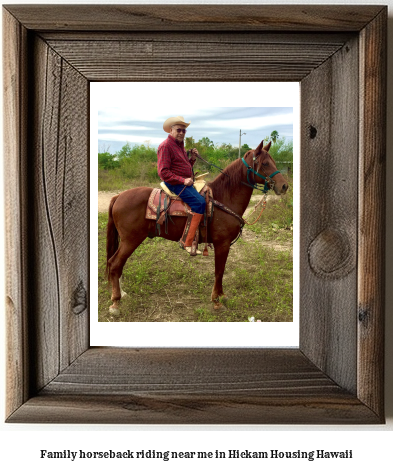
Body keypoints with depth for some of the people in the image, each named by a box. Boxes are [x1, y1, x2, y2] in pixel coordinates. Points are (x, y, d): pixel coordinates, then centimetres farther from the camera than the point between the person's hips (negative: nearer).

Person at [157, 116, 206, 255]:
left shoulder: (180, 145, 19)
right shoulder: (165, 146, -12)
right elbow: (163, 172, -18)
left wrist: (192, 158, 6)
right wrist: (183, 180, -22)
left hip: (185, 182, 10)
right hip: (174, 184, -10)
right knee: (199, 202, -24)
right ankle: (186, 241, -25)